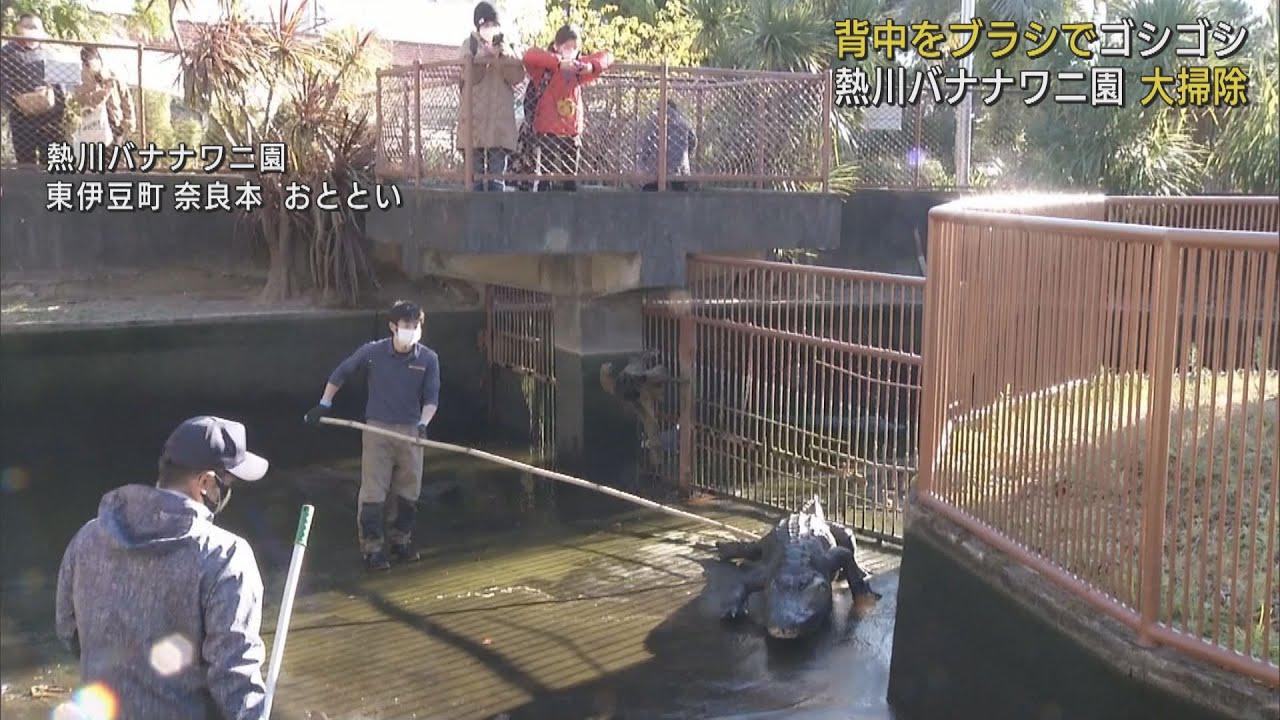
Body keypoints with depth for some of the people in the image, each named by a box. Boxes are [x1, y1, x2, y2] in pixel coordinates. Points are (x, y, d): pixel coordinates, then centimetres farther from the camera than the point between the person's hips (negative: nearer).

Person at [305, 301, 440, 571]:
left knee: (408, 492, 10)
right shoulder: (372, 352, -8)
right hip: (377, 428, -2)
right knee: (373, 492, -4)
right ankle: (372, 548, 4)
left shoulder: (428, 359, -5)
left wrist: (423, 423, -22)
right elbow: (341, 372, 6)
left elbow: (431, 397, -4)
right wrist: (324, 405, 7)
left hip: (411, 431, 2)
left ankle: (401, 541, 27)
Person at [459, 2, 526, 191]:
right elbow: (469, 76, -5)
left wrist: (505, 57, -13)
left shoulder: (506, 47, 13)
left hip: (501, 116, 2)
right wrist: (483, 56, -17)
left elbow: (517, 77, 1)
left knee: (497, 171, 1)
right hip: (475, 115, -2)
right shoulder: (470, 44, 7)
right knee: (475, 171, -2)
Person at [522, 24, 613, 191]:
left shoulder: (578, 67, 7)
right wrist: (559, 63, -33)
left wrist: (592, 66, -15)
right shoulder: (547, 67, -6)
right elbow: (530, 55, -25)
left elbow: (607, 56, 7)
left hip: (572, 133, 5)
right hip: (548, 132, -4)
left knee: (571, 178, 11)